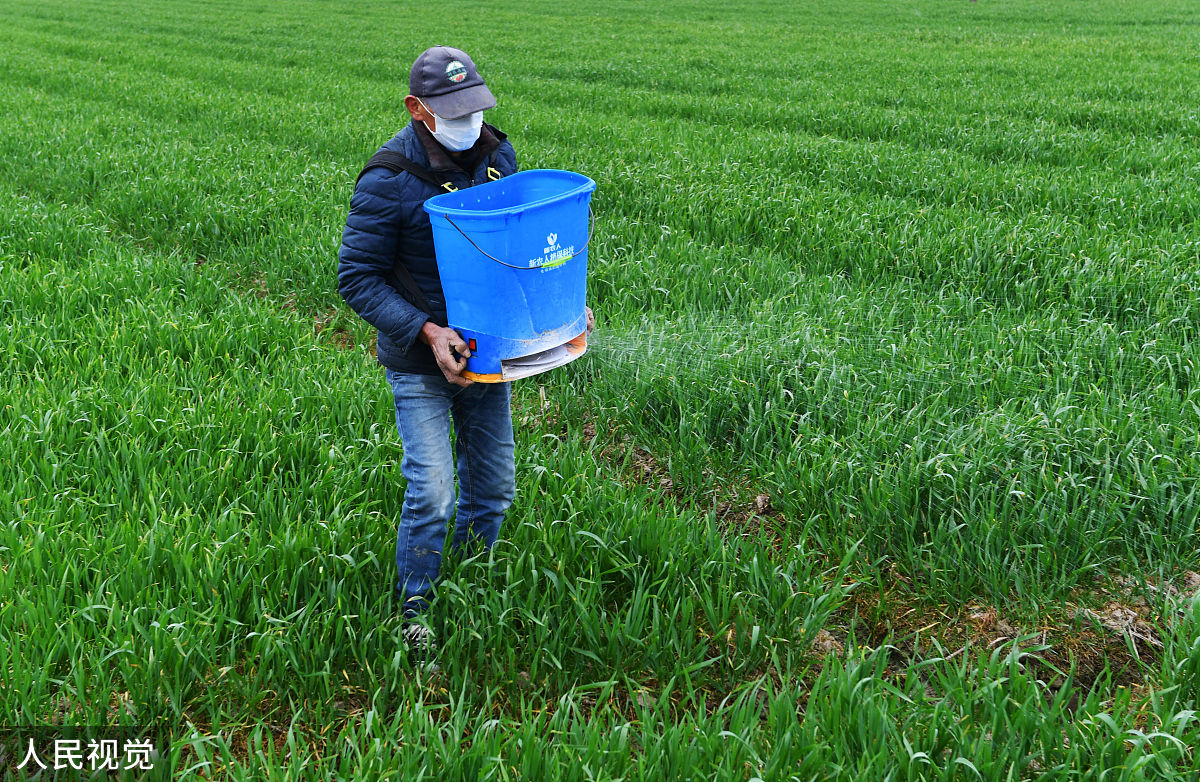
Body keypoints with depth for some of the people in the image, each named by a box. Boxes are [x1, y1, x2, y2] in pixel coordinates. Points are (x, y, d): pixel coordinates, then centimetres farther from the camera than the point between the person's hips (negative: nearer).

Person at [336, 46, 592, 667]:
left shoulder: (495, 154, -1)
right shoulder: (388, 182, -20)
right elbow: (356, 278, -16)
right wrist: (427, 332, -27)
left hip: (487, 351, 6)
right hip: (420, 363, -5)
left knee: (493, 484, 14)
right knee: (431, 494, -6)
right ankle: (414, 607, 18)